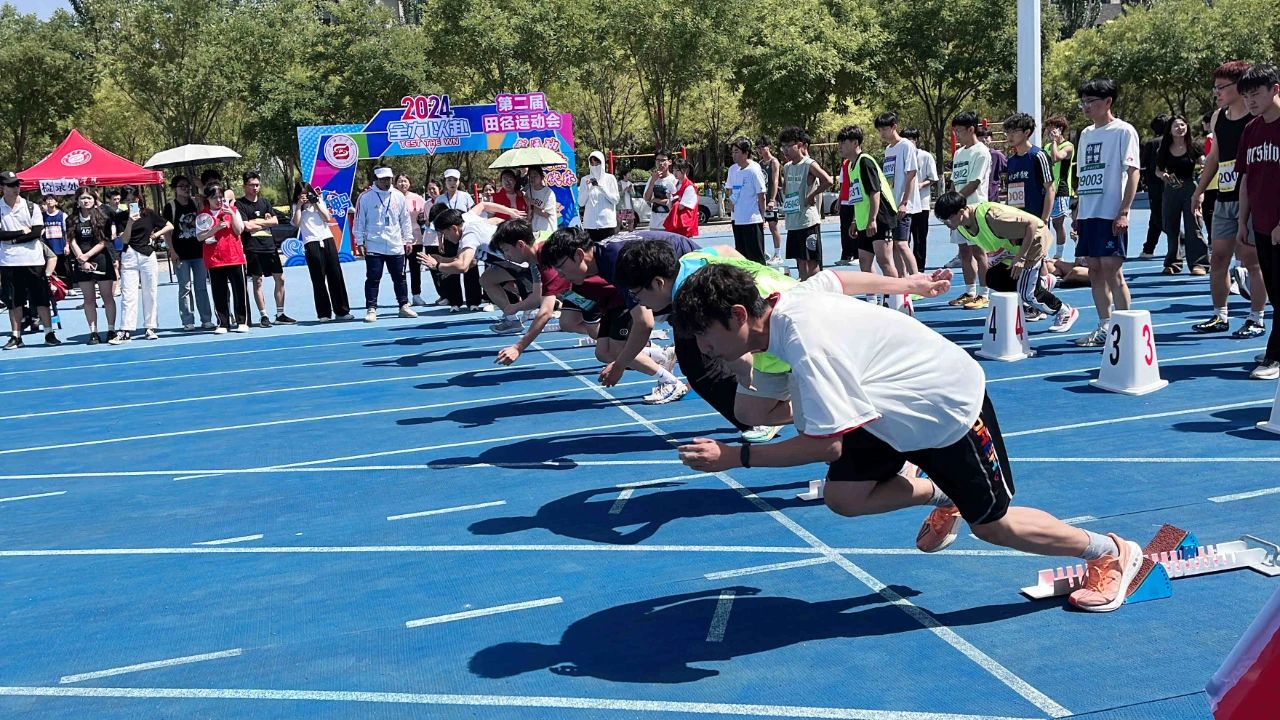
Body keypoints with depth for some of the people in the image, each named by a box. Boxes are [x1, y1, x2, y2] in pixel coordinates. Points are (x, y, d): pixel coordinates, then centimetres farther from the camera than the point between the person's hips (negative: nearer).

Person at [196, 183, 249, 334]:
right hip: (213, 259, 0)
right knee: (219, 292, 2)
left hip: (235, 257, 0)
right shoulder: (202, 215, 4)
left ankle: (242, 322, 9)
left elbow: (239, 230, -1)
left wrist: (232, 214, -12)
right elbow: (199, 237, -4)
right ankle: (223, 324, 8)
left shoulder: (232, 209, 7)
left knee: (240, 290, 1)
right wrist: (216, 228, -16)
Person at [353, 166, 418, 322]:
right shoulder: (366, 197, -4)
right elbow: (359, 221, 0)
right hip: (373, 246, -3)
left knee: (399, 277, 10)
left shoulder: (398, 196, 5)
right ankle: (371, 309, 4)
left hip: (395, 246, 3)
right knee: (373, 278, -2)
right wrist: (359, 242, -2)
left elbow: (405, 219, 12)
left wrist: (408, 239, 10)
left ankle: (404, 306, 21)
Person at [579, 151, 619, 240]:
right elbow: (581, 202, 5)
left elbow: (616, 200, -1)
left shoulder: (610, 178, 6)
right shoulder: (585, 180, 9)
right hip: (591, 223, 1)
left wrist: (601, 187, -10)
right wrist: (587, 188, -9)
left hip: (608, 222, -1)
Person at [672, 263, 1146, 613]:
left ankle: (1111, 553, 28)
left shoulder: (805, 344, -37)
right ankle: (941, 495, 23)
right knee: (844, 497, -3)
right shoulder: (780, 306, -11)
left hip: (948, 404, -8)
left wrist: (735, 456, -35)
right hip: (898, 408, 8)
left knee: (992, 525, 6)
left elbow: (828, 443, -36)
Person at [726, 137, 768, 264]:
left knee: (756, 255, -3)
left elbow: (761, 196, -10)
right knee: (741, 255, 14)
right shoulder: (732, 169, 8)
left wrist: (762, 217, -8)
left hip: (752, 220, -7)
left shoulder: (754, 170, -12)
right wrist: (731, 200, 5)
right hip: (737, 219, 7)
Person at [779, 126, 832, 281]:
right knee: (800, 261, 12)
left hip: (808, 221, -8)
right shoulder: (786, 167, 12)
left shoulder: (809, 165, -10)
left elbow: (827, 181, -23)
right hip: (792, 222, 8)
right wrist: (785, 201, 12)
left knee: (812, 262, -4)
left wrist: (812, 195, -15)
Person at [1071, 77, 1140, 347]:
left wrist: (1123, 211, -17)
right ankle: (1104, 327, 15)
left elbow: (1132, 172, -10)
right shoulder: (1086, 134, 16)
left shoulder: (1123, 131, -5)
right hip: (1088, 214, 7)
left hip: (1111, 214, -7)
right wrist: (1077, 212, 16)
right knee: (1095, 269, 8)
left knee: (1112, 270, -10)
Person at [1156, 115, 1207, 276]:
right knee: (1171, 228, 6)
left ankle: (1198, 262, -3)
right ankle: (1173, 263, 16)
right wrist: (1163, 175, -10)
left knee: (1193, 226, -6)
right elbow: (1158, 171, 13)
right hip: (1170, 190, 3)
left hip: (1190, 189, -3)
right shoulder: (1163, 150, 5)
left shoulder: (1193, 146, 0)